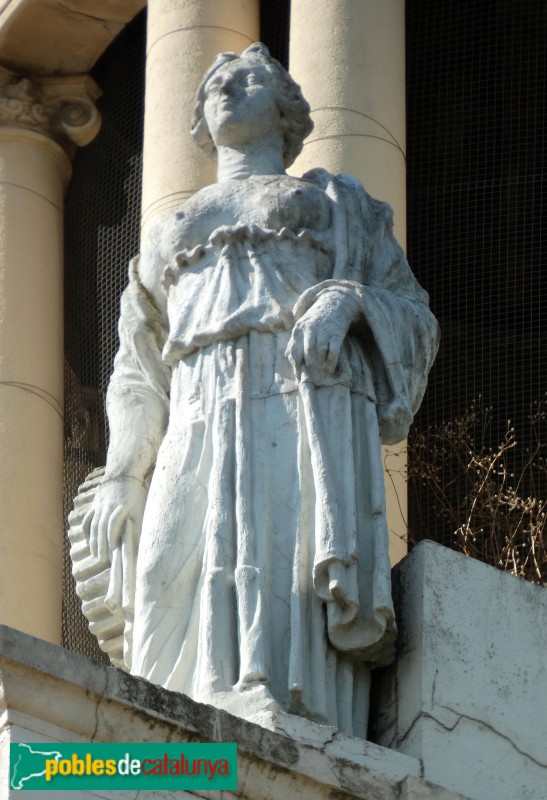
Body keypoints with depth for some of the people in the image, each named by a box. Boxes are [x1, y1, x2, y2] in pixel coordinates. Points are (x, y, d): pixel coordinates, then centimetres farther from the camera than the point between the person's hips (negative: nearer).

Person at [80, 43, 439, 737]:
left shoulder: (338, 203, 25)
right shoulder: (172, 233, 33)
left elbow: (411, 311, 14)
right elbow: (139, 374, 27)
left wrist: (346, 299, -10)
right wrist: (121, 477, 10)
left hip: (307, 406, -3)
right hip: (201, 428, 3)